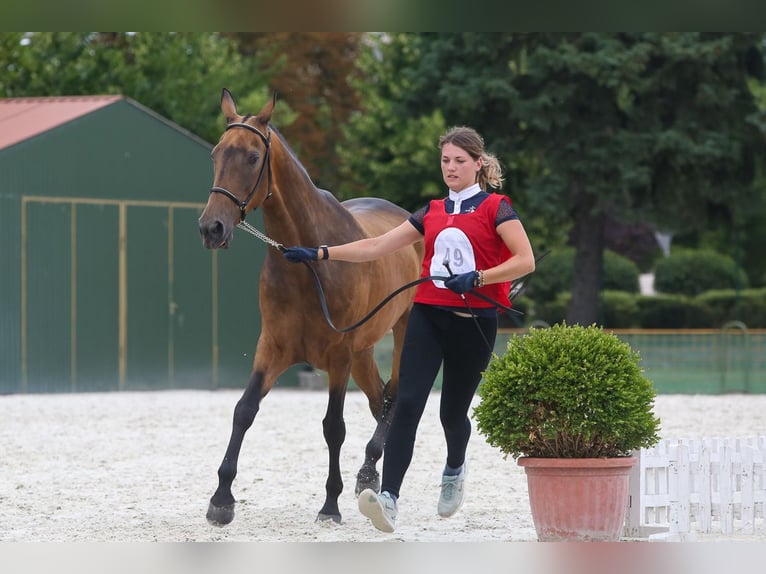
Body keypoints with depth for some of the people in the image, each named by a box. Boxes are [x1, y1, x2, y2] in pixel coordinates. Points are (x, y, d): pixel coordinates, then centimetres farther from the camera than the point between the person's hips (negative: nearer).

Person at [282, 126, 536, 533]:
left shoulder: (495, 208, 0)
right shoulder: (433, 213, 15)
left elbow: (525, 260, -11)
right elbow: (376, 246, 13)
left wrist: (478, 277, -23)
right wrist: (321, 254, 5)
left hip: (474, 319, -3)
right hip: (428, 315, 3)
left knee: (453, 411, 8)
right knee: (407, 404, -14)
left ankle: (454, 471, 42)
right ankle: (388, 499, -23)